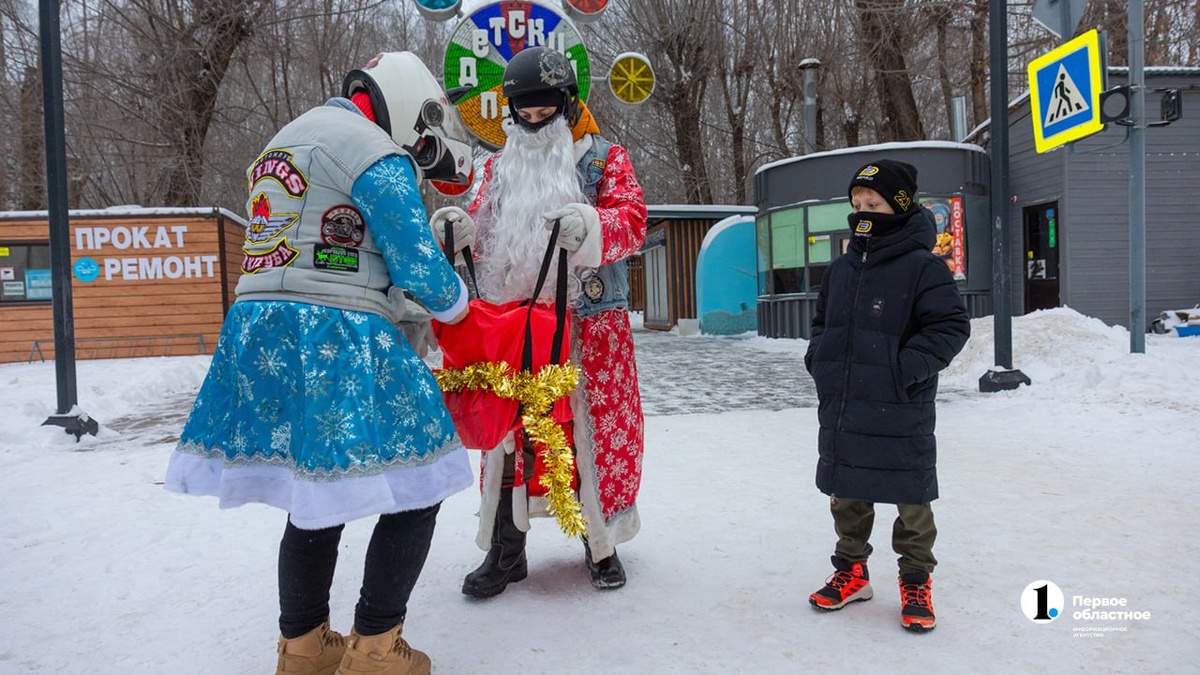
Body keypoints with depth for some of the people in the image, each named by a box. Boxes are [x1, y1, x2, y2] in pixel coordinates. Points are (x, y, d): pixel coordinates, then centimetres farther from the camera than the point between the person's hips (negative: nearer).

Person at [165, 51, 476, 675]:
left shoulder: (286, 141, 24)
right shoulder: (375, 151, -6)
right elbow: (417, 266, -10)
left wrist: (405, 320, 23)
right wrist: (458, 307, 12)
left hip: (259, 329, 9)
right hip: (335, 341, -9)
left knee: (317, 497, 20)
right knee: (415, 491, 4)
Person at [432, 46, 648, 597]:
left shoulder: (604, 158, 4)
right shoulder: (500, 165, 15)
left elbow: (631, 221, -10)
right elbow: (484, 233, 14)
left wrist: (588, 225, -32)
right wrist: (460, 227, -10)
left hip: (589, 324, -2)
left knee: (594, 430, 4)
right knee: (507, 429, 4)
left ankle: (601, 540, 24)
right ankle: (506, 549, 18)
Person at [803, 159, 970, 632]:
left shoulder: (922, 266, -9)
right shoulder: (842, 268, 10)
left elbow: (951, 326, -11)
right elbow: (822, 321, 22)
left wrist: (908, 367, -20)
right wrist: (818, 357, 5)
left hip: (900, 412, -6)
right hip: (841, 408, 6)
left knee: (911, 497, 7)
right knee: (846, 493, 16)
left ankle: (916, 582, 23)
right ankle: (852, 570, 32)